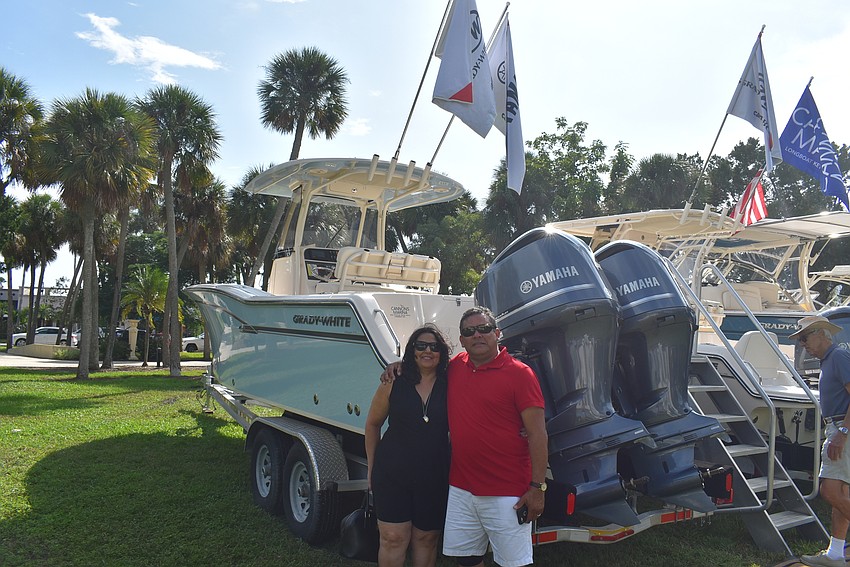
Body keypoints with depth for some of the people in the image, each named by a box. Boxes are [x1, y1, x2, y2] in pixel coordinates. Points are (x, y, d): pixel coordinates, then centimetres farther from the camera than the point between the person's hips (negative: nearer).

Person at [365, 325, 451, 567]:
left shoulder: (450, 386, -2)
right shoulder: (394, 384, -1)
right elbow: (372, 424, 8)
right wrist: (372, 466, 8)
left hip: (434, 477, 1)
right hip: (392, 473, 0)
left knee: (426, 538, 12)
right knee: (393, 538, 2)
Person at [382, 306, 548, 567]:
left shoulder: (520, 374, -9)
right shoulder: (455, 367, 6)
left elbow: (537, 434, -10)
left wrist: (537, 487, -13)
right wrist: (398, 365, 11)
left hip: (507, 494, -5)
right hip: (461, 489, 5)